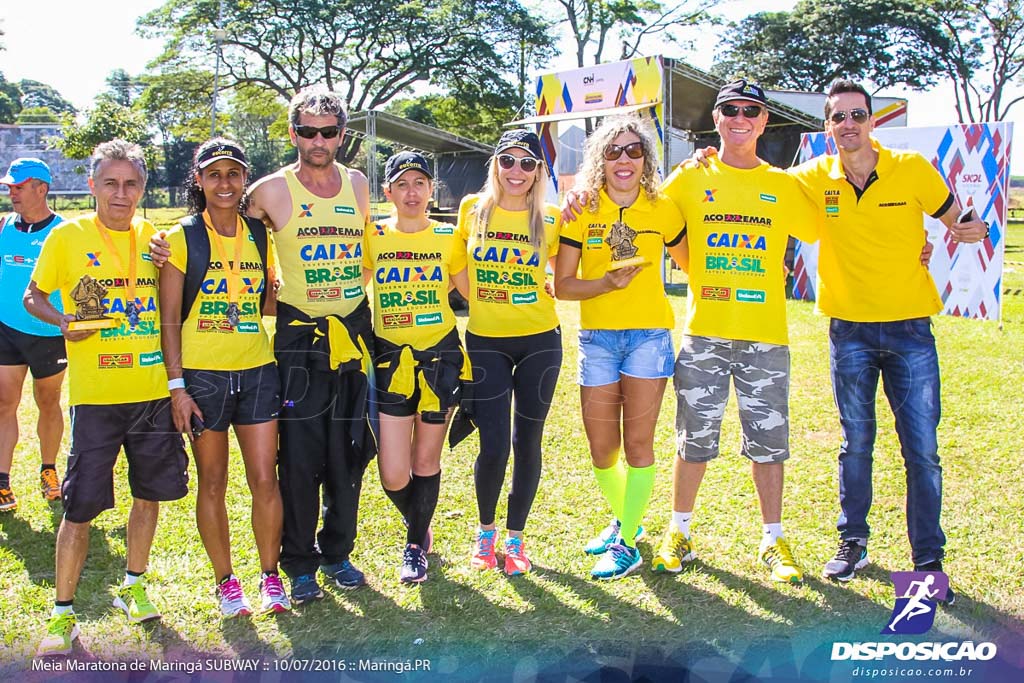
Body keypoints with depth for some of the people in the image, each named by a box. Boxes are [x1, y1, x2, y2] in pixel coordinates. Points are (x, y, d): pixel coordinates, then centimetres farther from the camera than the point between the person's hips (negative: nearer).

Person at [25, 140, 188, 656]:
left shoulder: (156, 238, 5)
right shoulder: (67, 236, -3)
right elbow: (33, 297, 6)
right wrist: (63, 322, -14)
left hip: (154, 388, 3)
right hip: (96, 394, -3)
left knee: (150, 492, 13)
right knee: (81, 506, 0)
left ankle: (133, 588, 33)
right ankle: (62, 612, 17)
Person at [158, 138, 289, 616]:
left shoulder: (259, 235, 7)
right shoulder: (183, 237, -3)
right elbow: (169, 319, -5)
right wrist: (177, 386, -9)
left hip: (256, 371, 3)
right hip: (202, 374, -2)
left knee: (265, 478, 2)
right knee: (213, 482, 8)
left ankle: (270, 576, 19)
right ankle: (225, 582, 23)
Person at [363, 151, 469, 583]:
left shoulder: (447, 238, 3)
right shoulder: (372, 238, 2)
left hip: (440, 356, 0)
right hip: (391, 358, 0)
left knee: (426, 461, 8)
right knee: (393, 475, -2)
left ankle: (415, 545, 30)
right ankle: (419, 525, 32)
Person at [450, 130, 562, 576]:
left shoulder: (549, 220, -1)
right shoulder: (472, 209, 1)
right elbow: (457, 267, 13)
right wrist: (481, 302, 7)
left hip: (539, 341, 0)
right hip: (486, 342, 0)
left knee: (526, 442, 7)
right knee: (493, 446, -4)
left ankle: (516, 537, 25)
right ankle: (485, 531, 23)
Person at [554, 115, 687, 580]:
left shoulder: (662, 210, 0)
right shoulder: (582, 211, -1)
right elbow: (562, 285, -3)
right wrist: (607, 283, -18)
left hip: (649, 333, -1)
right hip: (597, 336, 1)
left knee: (638, 443, 1)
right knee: (601, 447, 7)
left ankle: (627, 542, 13)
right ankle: (624, 519, 33)